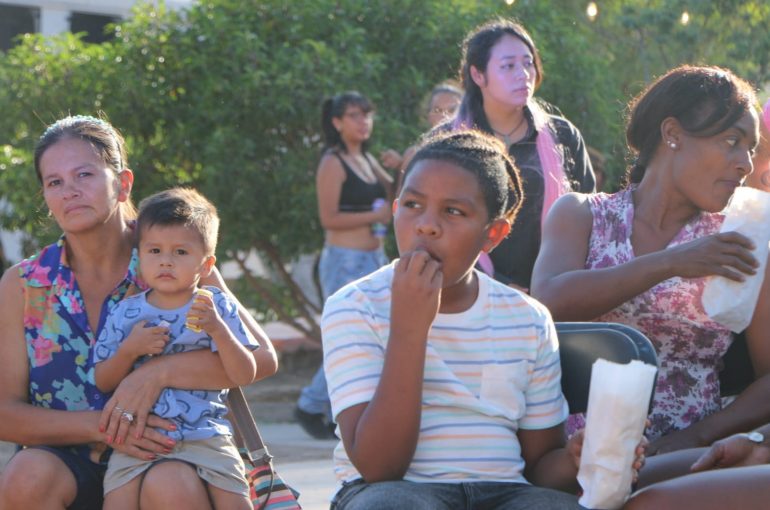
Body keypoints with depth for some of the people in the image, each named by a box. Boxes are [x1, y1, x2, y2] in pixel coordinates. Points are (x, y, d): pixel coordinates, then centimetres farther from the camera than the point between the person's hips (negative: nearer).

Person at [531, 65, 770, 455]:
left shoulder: (738, 244, 7)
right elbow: (549, 302, -14)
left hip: (688, 462, 1)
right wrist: (670, 264, -20)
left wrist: (700, 433, -13)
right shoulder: (580, 215, 6)